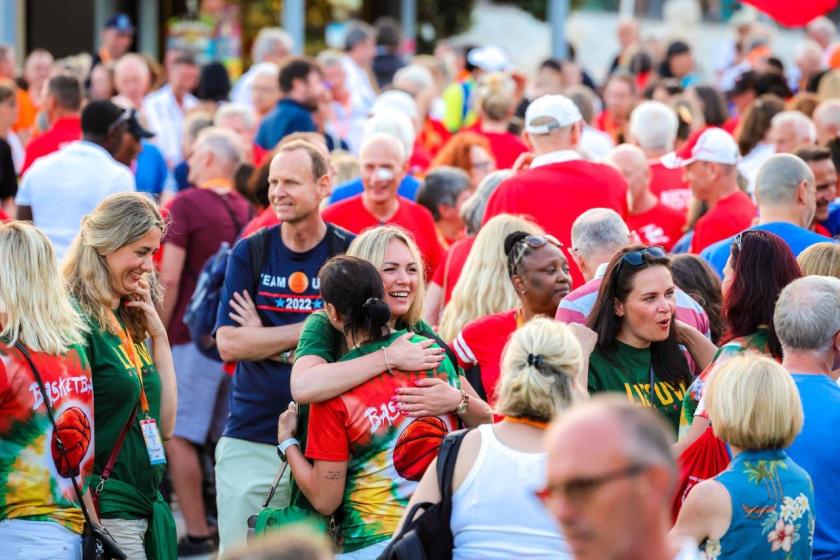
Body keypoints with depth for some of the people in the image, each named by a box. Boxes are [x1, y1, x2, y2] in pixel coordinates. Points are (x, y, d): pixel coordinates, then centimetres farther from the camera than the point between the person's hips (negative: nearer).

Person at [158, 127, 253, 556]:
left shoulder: (186, 204, -8)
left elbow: (169, 279, -13)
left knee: (179, 436, -4)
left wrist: (157, 335, -6)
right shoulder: (245, 210, 9)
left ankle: (196, 534, -8)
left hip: (193, 335, -6)